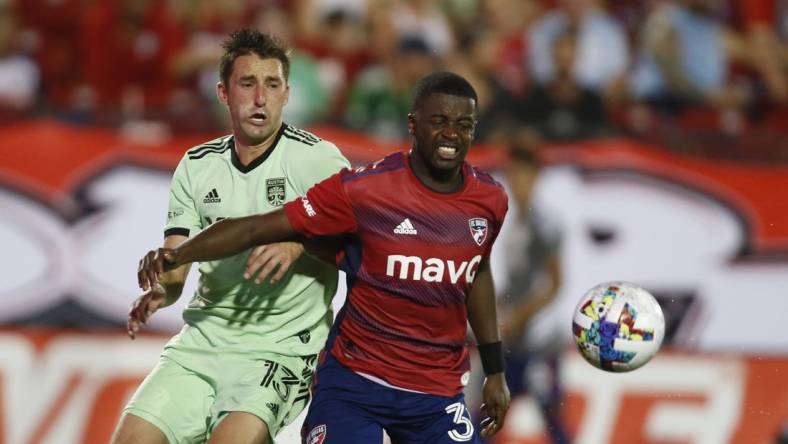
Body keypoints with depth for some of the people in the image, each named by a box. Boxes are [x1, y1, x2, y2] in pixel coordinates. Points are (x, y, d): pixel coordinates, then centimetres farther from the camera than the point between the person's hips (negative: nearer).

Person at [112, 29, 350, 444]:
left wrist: (298, 244, -23)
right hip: (202, 337, 5)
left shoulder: (318, 159, -4)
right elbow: (175, 266, 8)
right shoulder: (197, 165, 10)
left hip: (280, 348, -5)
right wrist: (158, 292, -15)